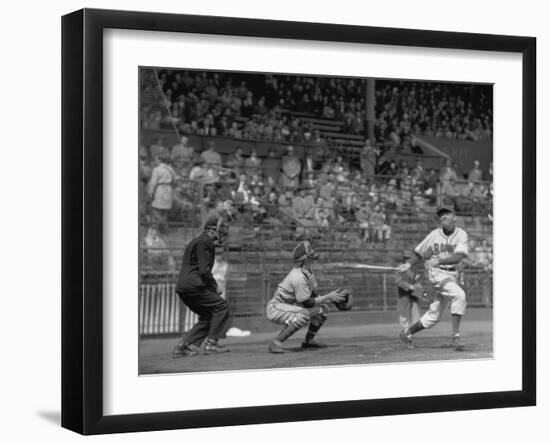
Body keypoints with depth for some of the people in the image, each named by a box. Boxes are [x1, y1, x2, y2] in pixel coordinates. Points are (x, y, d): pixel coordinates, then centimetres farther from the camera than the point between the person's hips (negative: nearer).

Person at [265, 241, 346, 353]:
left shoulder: (307, 270, 2)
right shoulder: (299, 277, -28)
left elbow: (312, 295, 10)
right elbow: (307, 303, -24)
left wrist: (331, 299, -4)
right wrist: (328, 297, -18)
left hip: (291, 306, 10)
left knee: (322, 307, 8)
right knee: (304, 315, -36)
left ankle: (309, 340, 15)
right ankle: (276, 343, -28)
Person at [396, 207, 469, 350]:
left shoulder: (461, 235, -3)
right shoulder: (434, 235, -1)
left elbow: (459, 256, -19)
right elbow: (420, 253, 11)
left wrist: (439, 261, -31)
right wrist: (408, 264, -5)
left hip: (452, 276, 3)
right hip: (436, 273, -3)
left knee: (434, 316, 6)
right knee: (459, 295, -29)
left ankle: (408, 332, 27)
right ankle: (455, 336, -27)